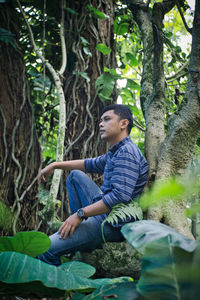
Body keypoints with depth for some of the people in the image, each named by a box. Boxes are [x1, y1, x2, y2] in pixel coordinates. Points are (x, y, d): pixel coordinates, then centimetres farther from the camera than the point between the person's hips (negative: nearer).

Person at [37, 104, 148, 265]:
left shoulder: (127, 152, -17)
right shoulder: (115, 153, 15)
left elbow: (120, 196, -28)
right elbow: (90, 164, 33)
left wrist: (80, 214, -25)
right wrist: (55, 165, 25)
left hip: (113, 225, -10)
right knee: (75, 175, 22)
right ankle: (78, 228, 12)